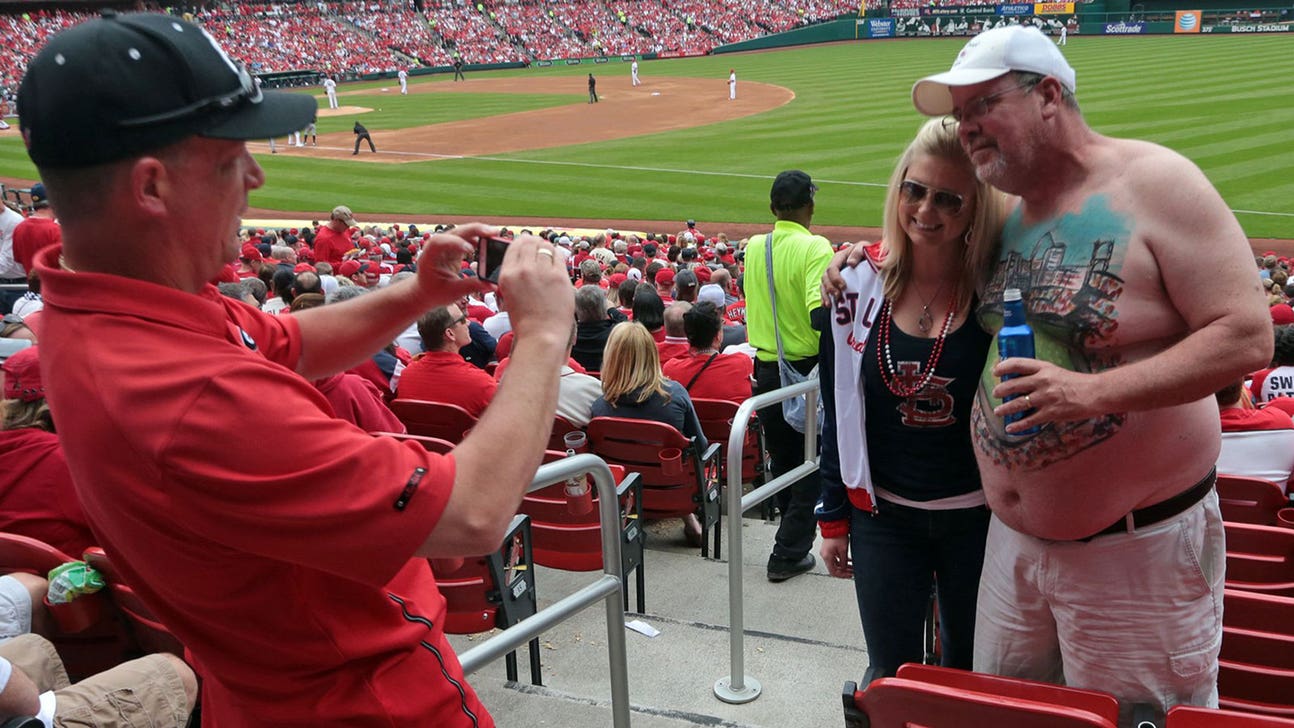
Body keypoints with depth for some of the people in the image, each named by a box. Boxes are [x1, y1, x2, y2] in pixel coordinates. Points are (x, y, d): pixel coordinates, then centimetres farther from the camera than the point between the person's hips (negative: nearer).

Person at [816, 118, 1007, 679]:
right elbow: (837, 412, 4)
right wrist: (832, 519, 5)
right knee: (890, 682, 13)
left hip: (978, 520, -1)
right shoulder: (860, 287, -3)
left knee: (969, 677, 15)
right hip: (882, 520, 2)